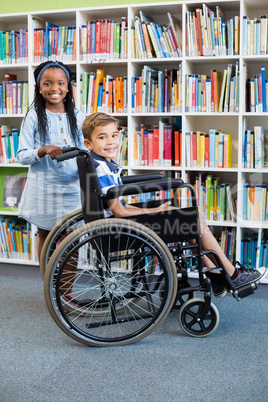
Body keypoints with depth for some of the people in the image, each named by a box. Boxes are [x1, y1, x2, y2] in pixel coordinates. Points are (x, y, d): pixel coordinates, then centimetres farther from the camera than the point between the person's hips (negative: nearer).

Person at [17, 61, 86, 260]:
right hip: (43, 189, -1)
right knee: (46, 239, 13)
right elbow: (22, 156, -5)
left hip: (72, 187, 1)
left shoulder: (77, 117, 5)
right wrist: (43, 150, -24)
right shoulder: (34, 117, -3)